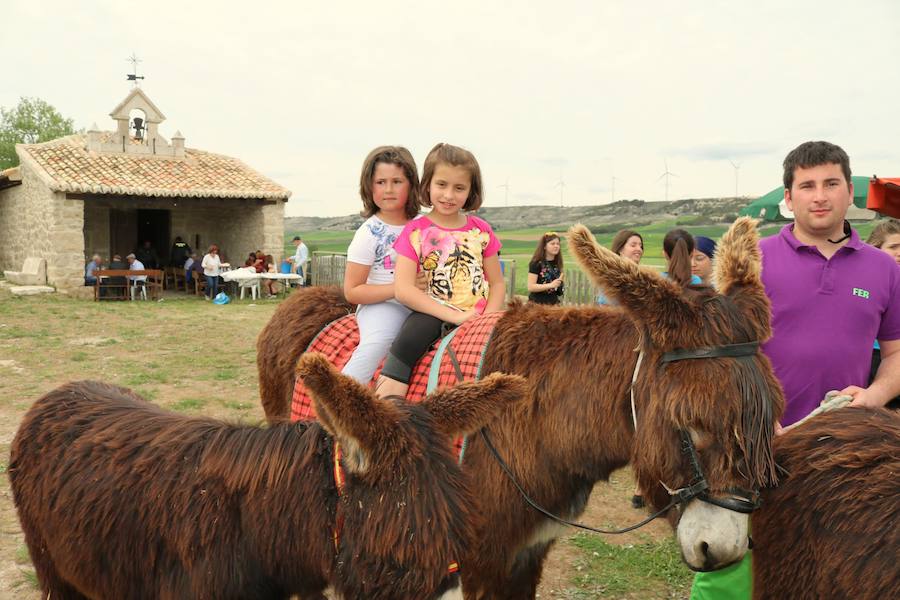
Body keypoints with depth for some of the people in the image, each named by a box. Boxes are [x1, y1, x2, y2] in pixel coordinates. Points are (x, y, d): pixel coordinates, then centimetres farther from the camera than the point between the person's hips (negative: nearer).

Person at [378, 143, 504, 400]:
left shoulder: (481, 230, 9)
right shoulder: (416, 231, -1)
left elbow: (497, 283, 12)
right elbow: (402, 289, -12)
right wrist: (453, 316, -17)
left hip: (478, 319, 4)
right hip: (435, 316, -3)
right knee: (417, 327, -33)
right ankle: (388, 396, -34)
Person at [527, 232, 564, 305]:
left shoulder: (557, 263, 10)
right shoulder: (536, 263, -9)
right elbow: (531, 287, -16)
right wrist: (550, 285, -24)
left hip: (554, 303, 6)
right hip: (537, 304, -6)